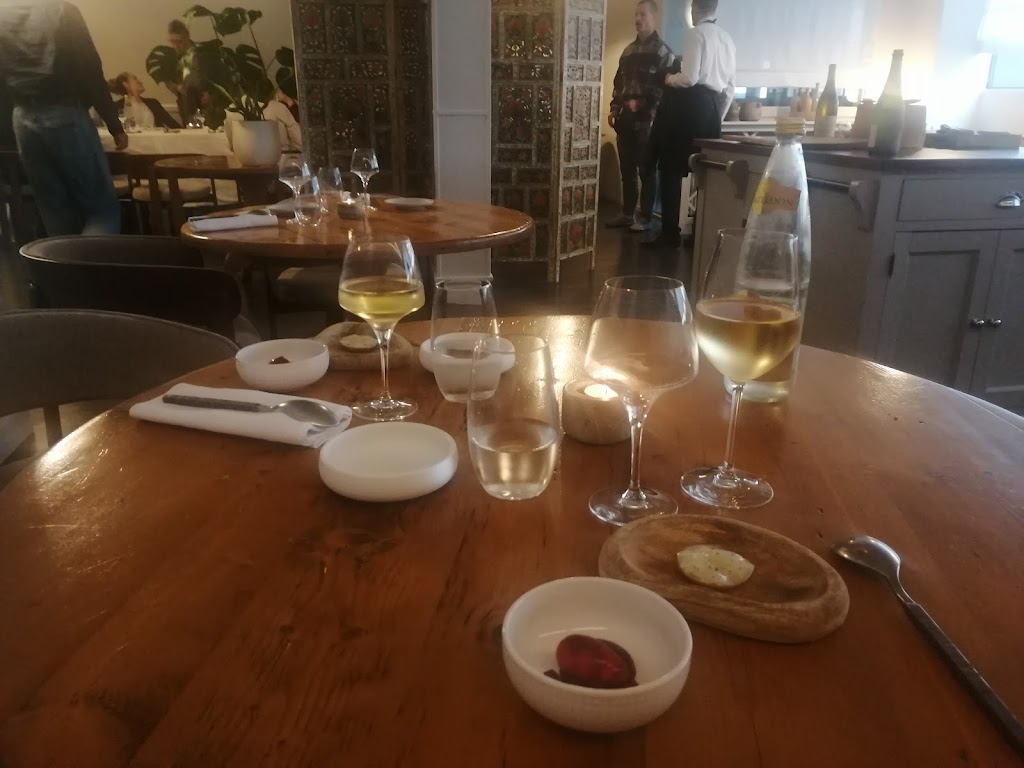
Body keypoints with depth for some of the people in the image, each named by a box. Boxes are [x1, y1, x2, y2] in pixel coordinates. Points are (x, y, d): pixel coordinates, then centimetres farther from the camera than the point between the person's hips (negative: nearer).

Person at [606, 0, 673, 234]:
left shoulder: (663, 51, -1)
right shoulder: (628, 50, 18)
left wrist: (647, 108, -18)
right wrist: (615, 110, 9)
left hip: (646, 120, -6)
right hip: (625, 120, 6)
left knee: (646, 170, -1)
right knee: (627, 169, 9)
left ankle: (645, 217, 4)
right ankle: (627, 213, 18)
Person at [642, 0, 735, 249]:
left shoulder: (695, 33, -7)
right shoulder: (728, 39, 15)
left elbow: (689, 78, -16)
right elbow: (730, 87, 14)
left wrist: (669, 79, 4)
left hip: (689, 104, -7)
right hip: (712, 106, 7)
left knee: (671, 169, -1)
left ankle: (670, 234, -2)